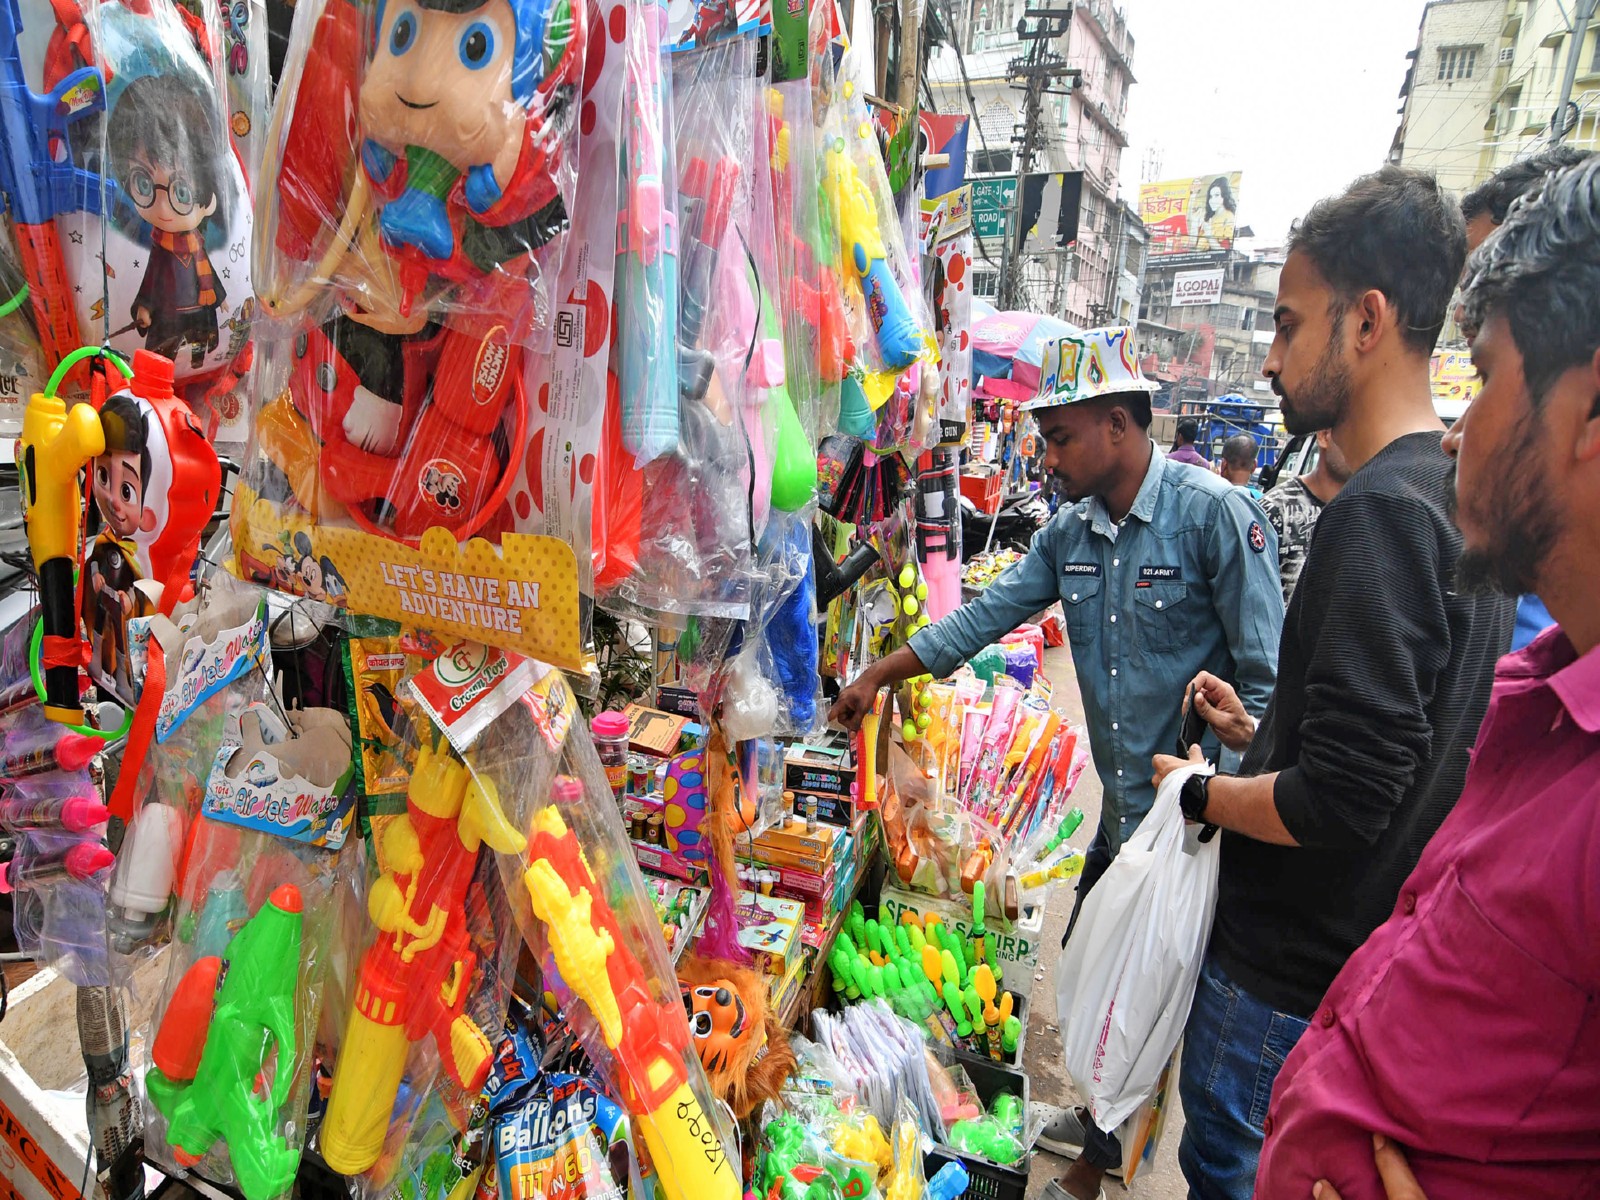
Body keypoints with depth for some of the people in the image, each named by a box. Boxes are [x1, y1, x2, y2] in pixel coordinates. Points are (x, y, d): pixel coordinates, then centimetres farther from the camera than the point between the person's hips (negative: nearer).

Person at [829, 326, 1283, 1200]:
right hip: (1120, 806, 7)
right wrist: (880, 675, 9)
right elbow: (988, 614, 9)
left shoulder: (1213, 512, -16)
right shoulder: (1071, 530, 4)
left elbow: (1267, 676, -15)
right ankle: (1107, 1123, 45)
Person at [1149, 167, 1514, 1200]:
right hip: (1373, 952, 9)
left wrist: (1201, 793, -12)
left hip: (1289, 978, -9)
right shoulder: (1459, 494, 7)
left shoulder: (1379, 511, -24)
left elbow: (1339, 801, -28)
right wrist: (1260, 733, 10)